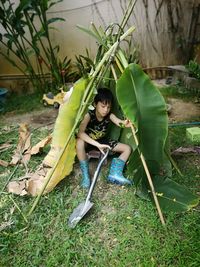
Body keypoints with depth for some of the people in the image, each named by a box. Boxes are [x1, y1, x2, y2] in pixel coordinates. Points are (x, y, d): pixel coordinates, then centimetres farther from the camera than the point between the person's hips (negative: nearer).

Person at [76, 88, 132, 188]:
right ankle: (85, 175, -25)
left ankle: (115, 173, -16)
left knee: (127, 148, -7)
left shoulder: (109, 115, -16)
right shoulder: (89, 115, -27)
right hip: (89, 141, -4)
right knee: (79, 142, -41)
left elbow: (119, 122, -36)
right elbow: (80, 133, -39)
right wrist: (97, 145, -49)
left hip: (102, 140, 4)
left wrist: (124, 123, -61)